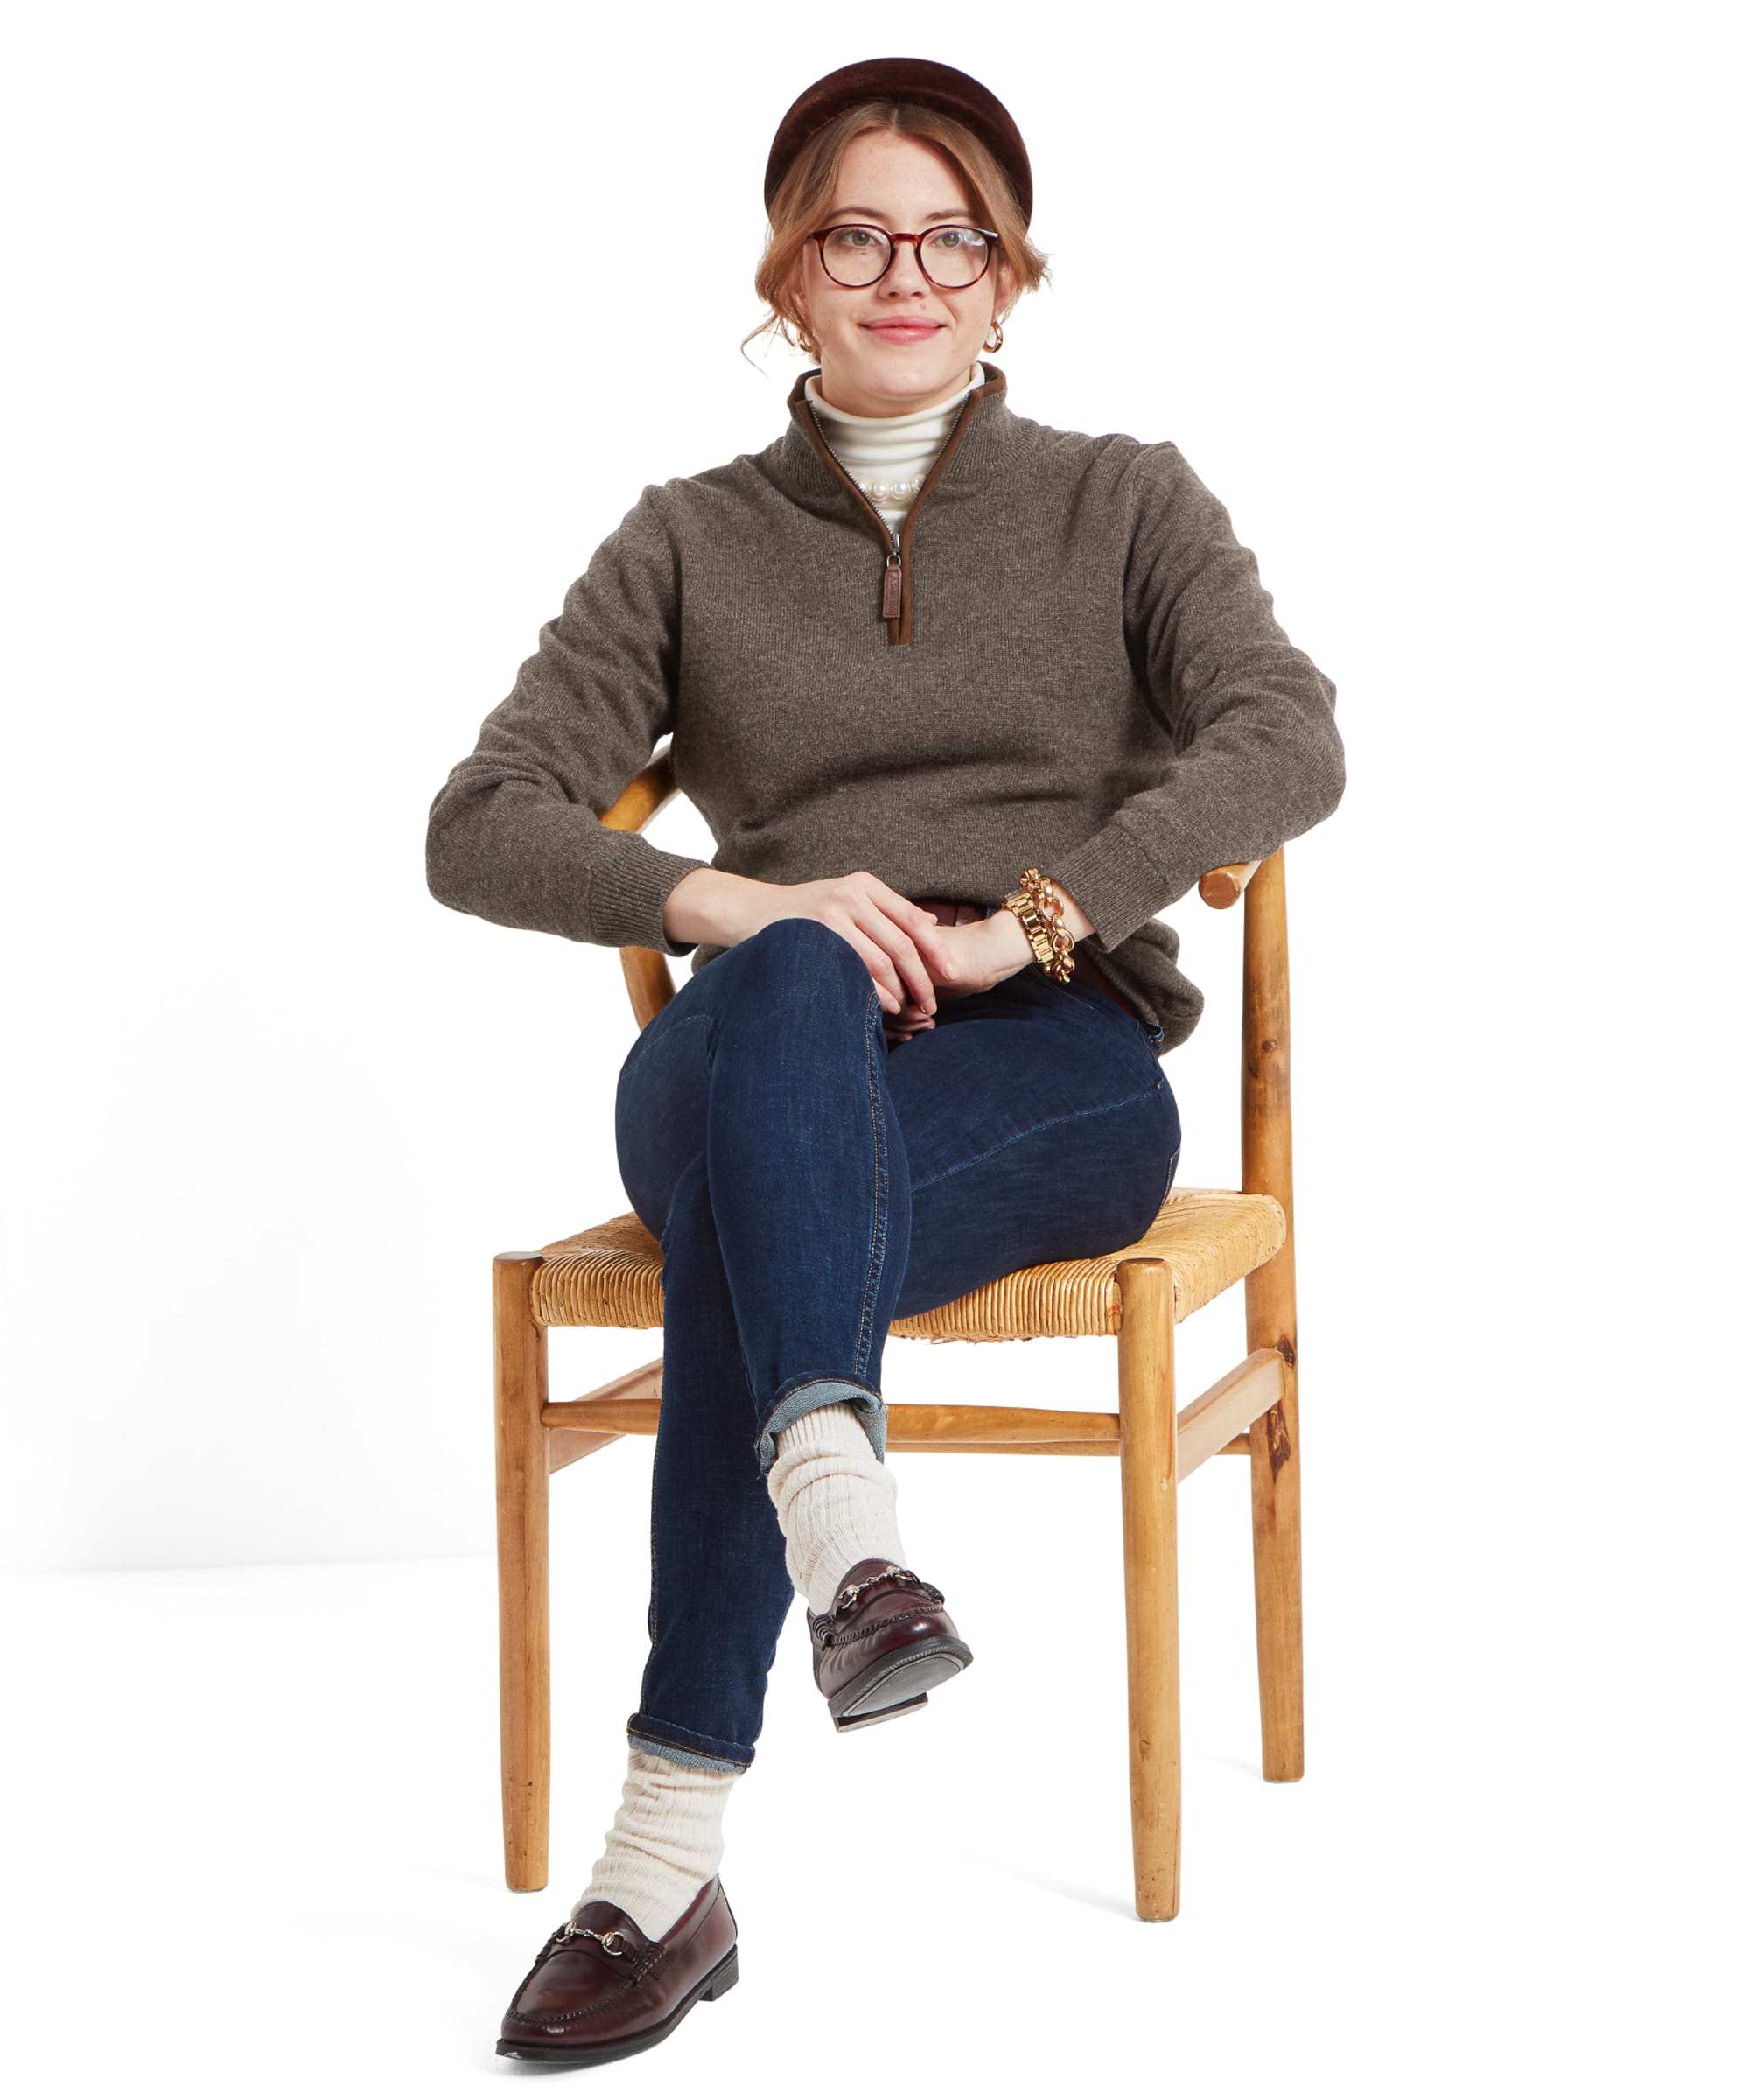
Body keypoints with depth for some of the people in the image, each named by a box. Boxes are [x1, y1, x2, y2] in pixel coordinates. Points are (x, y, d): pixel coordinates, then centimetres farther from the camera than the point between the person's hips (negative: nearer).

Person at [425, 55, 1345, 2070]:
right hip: (763, 1065, 1)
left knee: (746, 1216, -37)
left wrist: (1025, 921, -20)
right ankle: (847, 1531, -61)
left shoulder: (1125, 504, 14)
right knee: (785, 990, -40)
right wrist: (736, 905, -16)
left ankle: (672, 1859, -45)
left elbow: (1288, 740, -6)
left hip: (1062, 1072, -1)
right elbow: (480, 826, 4)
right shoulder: (691, 542, 16)